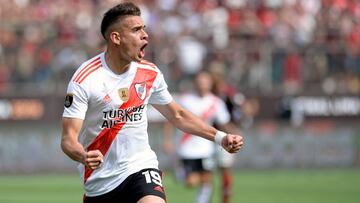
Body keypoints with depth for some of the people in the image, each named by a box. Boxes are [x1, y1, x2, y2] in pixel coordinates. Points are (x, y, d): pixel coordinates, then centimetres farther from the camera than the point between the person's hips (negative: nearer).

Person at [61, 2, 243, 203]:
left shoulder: (150, 73, 0)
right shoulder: (84, 79, -15)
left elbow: (177, 115, 15)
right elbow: (69, 138, -18)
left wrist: (219, 137, 6)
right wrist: (83, 156, -40)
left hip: (141, 167, 2)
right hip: (99, 182, -1)